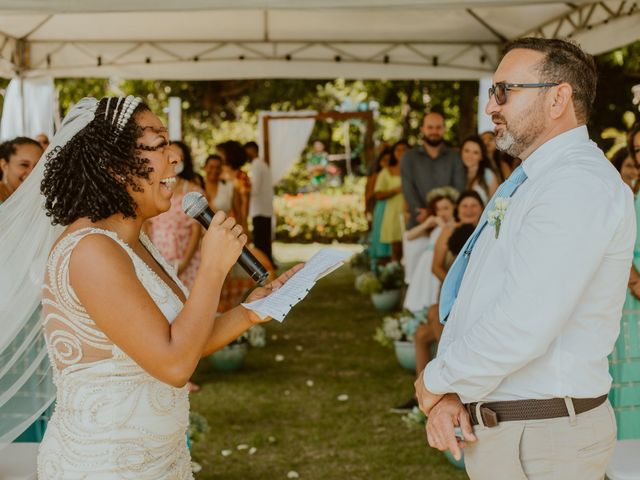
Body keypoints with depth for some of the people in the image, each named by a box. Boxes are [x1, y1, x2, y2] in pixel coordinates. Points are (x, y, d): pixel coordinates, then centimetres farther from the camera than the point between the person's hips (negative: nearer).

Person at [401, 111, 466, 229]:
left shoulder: (454, 157, 10)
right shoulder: (410, 156, 10)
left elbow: (459, 188, 0)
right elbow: (408, 188, 0)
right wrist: (423, 213, -16)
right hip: (418, 223, 0)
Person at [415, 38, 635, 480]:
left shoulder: (578, 186, -19)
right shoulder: (524, 185, 14)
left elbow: (521, 328, -27)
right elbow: (472, 301, 11)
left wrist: (437, 382, -12)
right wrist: (447, 391, -4)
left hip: (540, 441, -9)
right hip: (489, 426, 9)